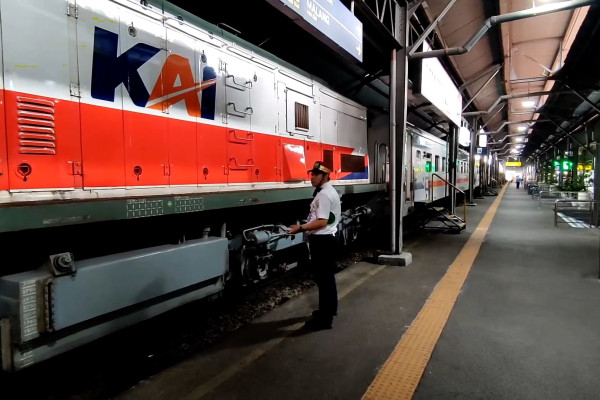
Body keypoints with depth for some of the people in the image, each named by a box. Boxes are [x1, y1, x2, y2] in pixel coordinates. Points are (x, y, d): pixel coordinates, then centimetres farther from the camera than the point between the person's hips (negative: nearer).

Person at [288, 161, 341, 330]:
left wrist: (301, 228, -22)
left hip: (322, 240, -11)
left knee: (323, 278, -3)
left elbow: (322, 222, -25)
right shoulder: (327, 191, 15)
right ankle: (329, 309, 36)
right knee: (327, 276, 21)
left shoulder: (324, 194, -19)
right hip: (325, 238, 11)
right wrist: (304, 226, 15)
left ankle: (324, 318, 6)